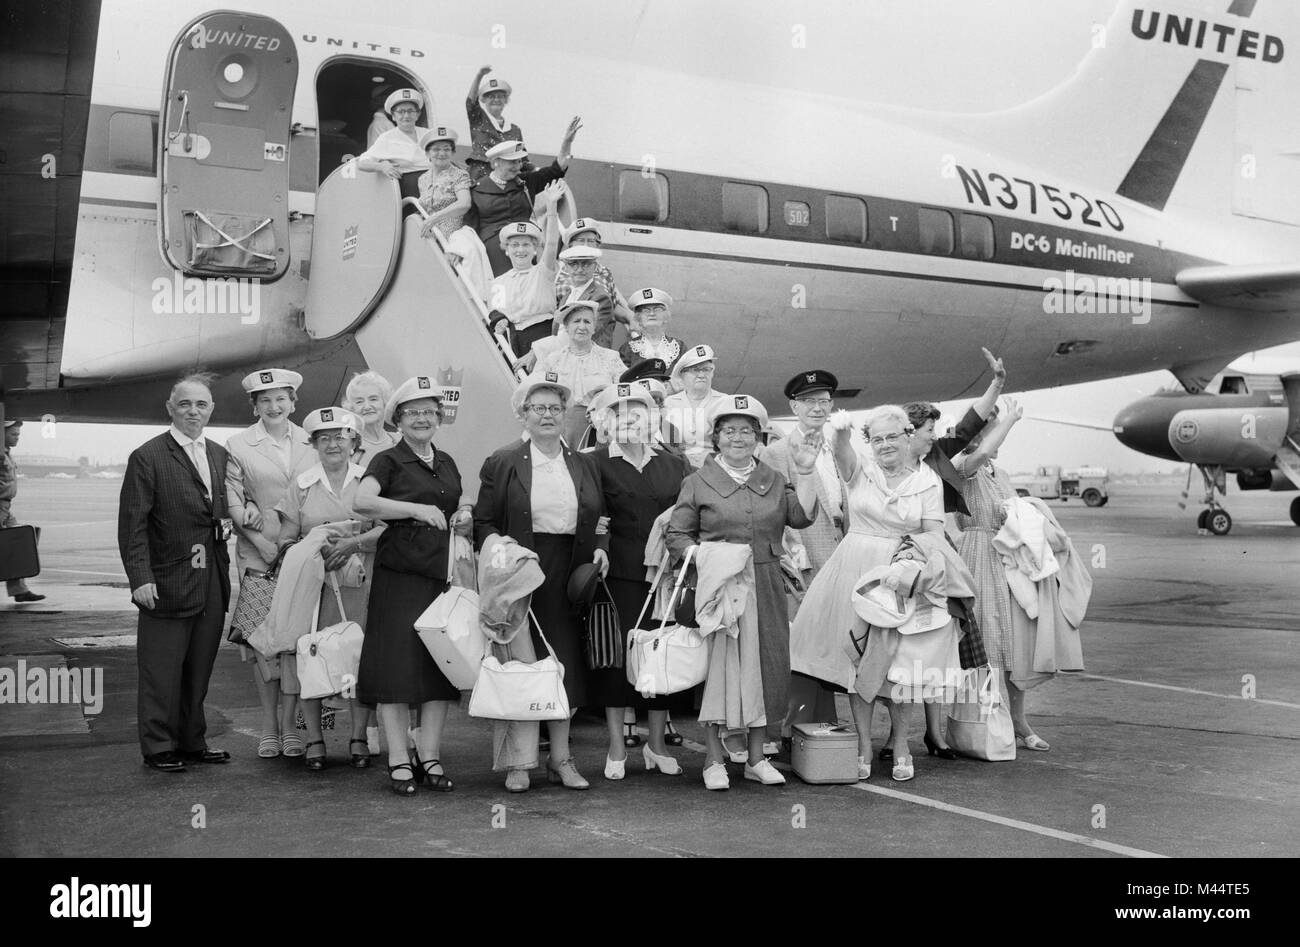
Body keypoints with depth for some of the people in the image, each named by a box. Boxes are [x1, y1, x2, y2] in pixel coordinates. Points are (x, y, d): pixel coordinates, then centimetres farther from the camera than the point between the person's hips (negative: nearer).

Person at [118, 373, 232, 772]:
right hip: (168, 582, -6)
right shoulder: (147, 458, -7)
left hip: (213, 583, 6)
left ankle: (192, 742, 25)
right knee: (162, 672, 2)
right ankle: (159, 747, 13)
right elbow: (132, 525, -10)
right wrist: (140, 578, -17)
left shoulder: (220, 456, 12)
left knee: (200, 669, 14)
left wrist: (227, 523, 3)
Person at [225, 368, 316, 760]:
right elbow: (232, 502, -1)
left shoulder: (310, 444, 9)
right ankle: (269, 726, 11)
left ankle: (289, 723, 10)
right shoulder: (237, 445, 3)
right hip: (258, 555, -1)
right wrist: (261, 540, -11)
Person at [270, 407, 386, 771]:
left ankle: (359, 737, 6)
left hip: (360, 582, 0)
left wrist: (353, 543, -15)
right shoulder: (302, 485, 9)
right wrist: (315, 550, -10)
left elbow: (386, 530, -1)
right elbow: (285, 538, 6)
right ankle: (314, 738, 7)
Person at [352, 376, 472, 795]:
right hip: (399, 573, -5)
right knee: (398, 663, -6)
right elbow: (362, 501, -19)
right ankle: (399, 760, 0)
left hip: (443, 572, 6)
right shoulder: (388, 461, -1)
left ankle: (429, 755, 11)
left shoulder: (446, 462, 17)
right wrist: (416, 509, -25)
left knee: (442, 663, 4)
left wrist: (463, 520, 4)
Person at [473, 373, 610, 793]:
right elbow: (482, 522, 1)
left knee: (567, 664, 6)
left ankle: (561, 757, 16)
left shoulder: (585, 465, 14)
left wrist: (600, 548, -1)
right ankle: (519, 762, 0)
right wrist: (496, 544, -18)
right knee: (523, 663, -6)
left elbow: (599, 521, 18)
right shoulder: (501, 464, 3)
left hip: (570, 576, 4)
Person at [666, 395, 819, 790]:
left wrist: (805, 474, -5)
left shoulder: (772, 480, 15)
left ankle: (757, 757, 15)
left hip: (765, 586, 4)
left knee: (765, 663, 4)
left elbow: (801, 516, 3)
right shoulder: (698, 482, 4)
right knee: (718, 662, -4)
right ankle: (715, 759, 6)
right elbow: (677, 534, 3)